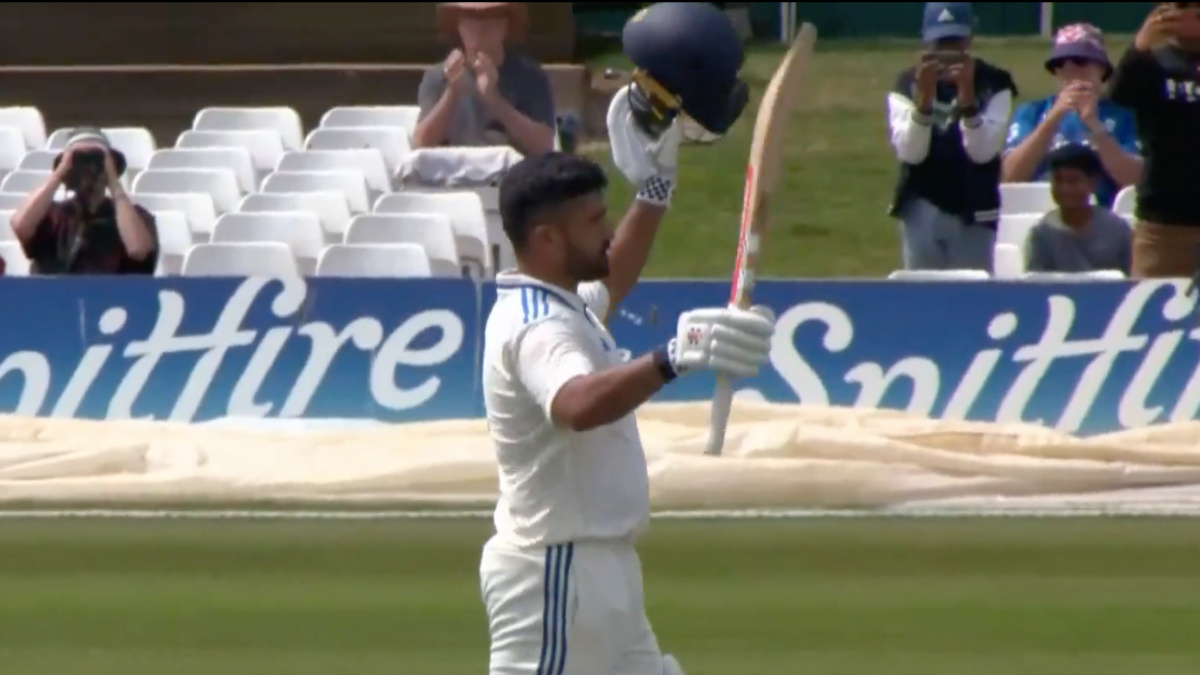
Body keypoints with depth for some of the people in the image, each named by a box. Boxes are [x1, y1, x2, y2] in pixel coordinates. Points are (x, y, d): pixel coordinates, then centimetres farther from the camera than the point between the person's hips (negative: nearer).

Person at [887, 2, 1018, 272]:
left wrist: (967, 96, -26)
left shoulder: (993, 84, -3)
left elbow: (982, 152, -14)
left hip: (973, 214, -1)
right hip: (922, 212, 1)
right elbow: (910, 153, -11)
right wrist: (924, 97, -25)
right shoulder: (908, 84, 0)